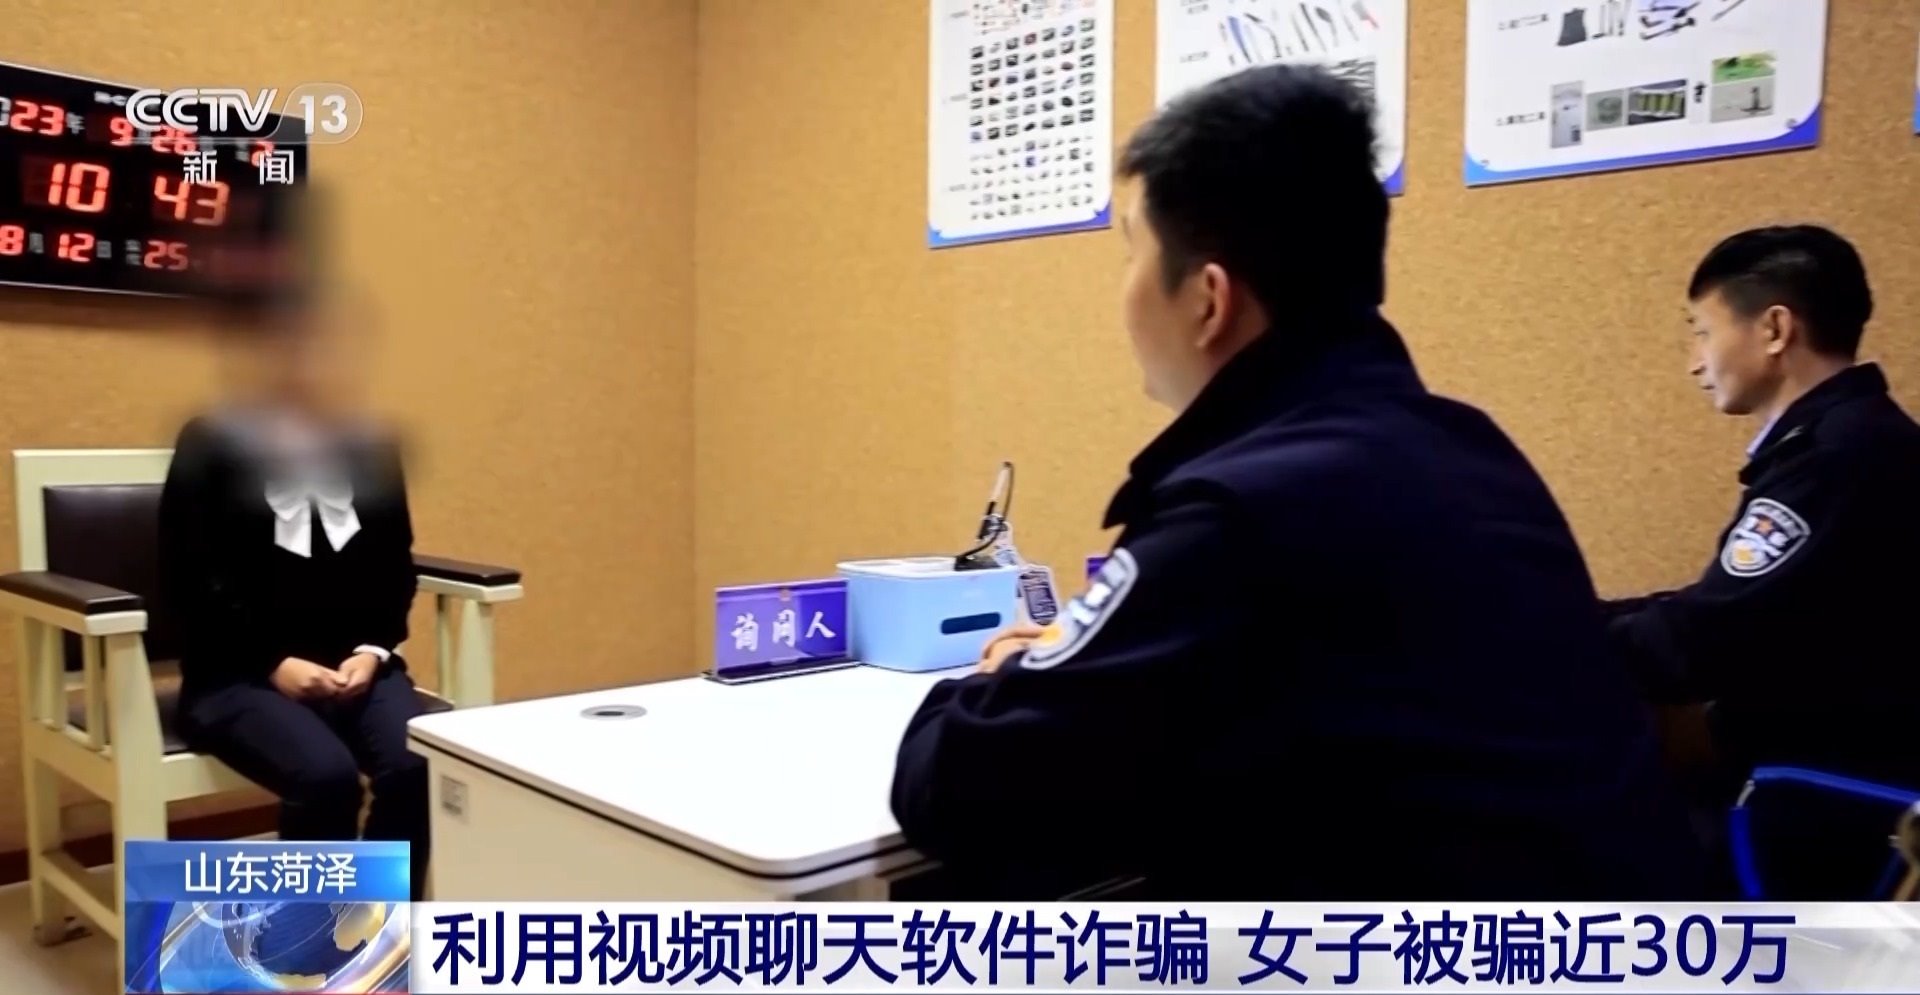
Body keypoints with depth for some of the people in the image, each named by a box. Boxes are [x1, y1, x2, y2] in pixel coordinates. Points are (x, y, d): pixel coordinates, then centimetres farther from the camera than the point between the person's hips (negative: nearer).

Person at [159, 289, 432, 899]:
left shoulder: (370, 449, 10)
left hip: (355, 664, 3)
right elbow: (191, 586, -5)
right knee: (326, 776, -31)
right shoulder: (211, 448, 0)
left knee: (419, 767, -26)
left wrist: (374, 650, -7)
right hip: (239, 675, -3)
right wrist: (275, 664, -15)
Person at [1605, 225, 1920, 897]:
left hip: (1817, 816, -8)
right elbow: (1728, 612, 11)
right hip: (1806, 786, 9)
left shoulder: (1844, 454, -21)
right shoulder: (1841, 440, 11)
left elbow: (1705, 641, -26)